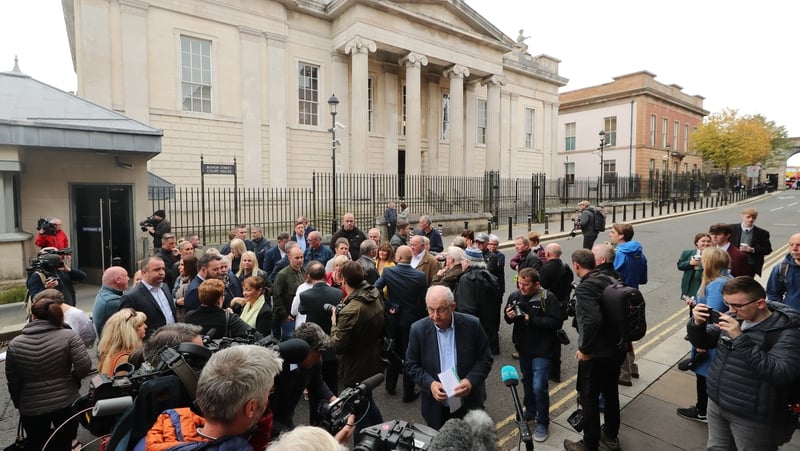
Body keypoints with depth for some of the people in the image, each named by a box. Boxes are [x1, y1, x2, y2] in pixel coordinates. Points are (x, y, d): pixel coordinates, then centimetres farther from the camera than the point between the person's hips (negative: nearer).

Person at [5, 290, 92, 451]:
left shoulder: (15, 344, -7)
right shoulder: (69, 336, -16)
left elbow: (13, 381, 1)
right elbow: (84, 367, -20)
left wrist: (19, 404, 16)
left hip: (31, 408, 2)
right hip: (66, 403, -2)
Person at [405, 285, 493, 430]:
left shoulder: (472, 325, -14)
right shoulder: (418, 329, -12)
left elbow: (486, 359, -4)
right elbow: (411, 365, -3)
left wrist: (471, 381, -20)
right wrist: (430, 384, -18)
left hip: (469, 406, 0)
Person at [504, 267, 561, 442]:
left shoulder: (547, 297, -19)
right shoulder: (515, 295, -5)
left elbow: (556, 323, -24)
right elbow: (508, 318, 8)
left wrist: (531, 320, -28)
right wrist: (508, 316, -16)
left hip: (542, 349, -5)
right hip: (524, 347, 5)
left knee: (539, 386, -6)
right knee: (527, 382, 21)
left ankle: (543, 423, 16)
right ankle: (530, 411, 44)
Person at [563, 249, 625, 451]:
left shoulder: (584, 287, -22)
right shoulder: (606, 280, 1)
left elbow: (592, 320, -34)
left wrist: (584, 349, -22)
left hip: (596, 353, -8)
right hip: (616, 348, 8)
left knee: (588, 398, 9)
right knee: (611, 392, 24)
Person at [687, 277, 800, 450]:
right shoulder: (734, 317, -3)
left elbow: (780, 375, -29)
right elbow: (703, 342, 6)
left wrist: (740, 339, -34)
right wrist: (697, 324, -15)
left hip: (754, 417, -5)